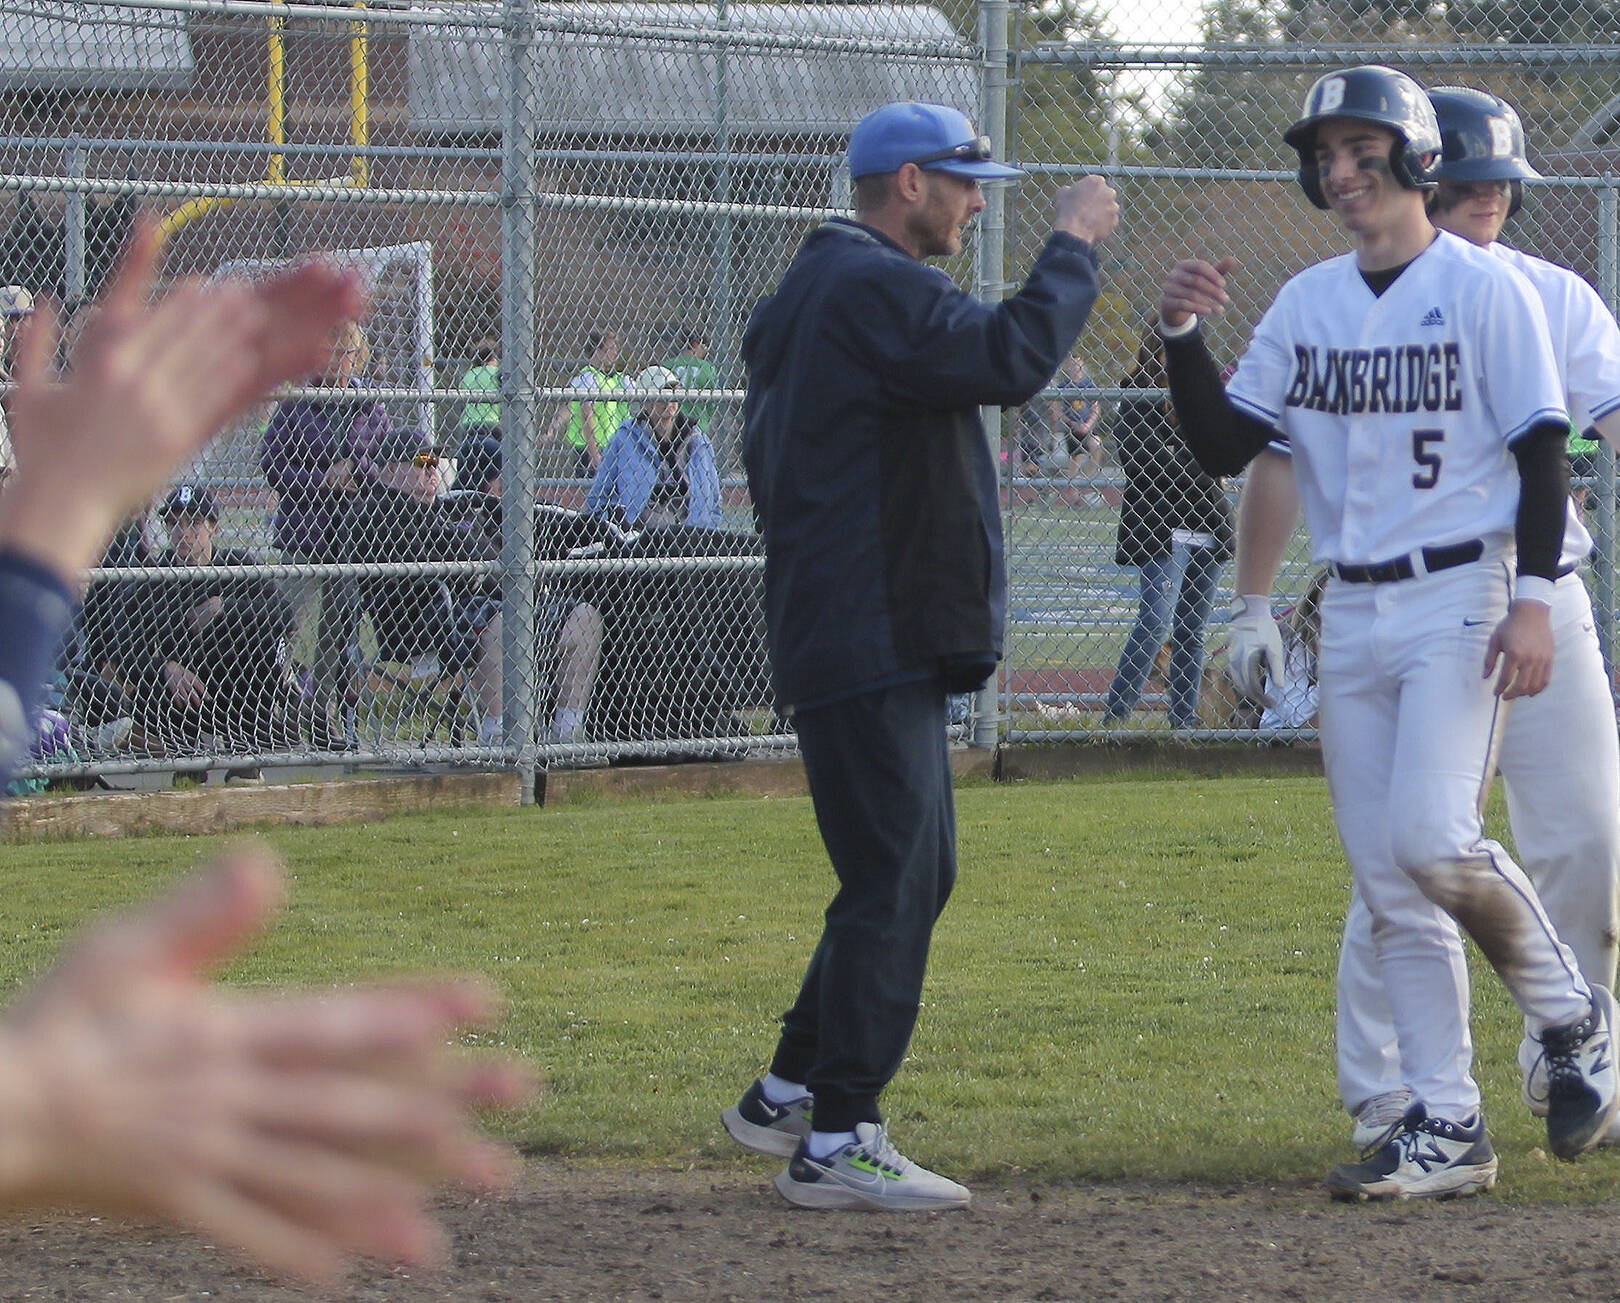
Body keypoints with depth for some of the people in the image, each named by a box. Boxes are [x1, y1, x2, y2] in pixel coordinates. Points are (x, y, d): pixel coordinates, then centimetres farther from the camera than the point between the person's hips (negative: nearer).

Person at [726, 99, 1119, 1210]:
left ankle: (788, 1096, 24)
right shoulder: (873, 288, -14)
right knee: (895, 880, -10)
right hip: (870, 648, -11)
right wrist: (1073, 246, -12)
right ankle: (838, 1141, -10)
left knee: (914, 872, 17)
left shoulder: (815, 292, 20)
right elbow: (1011, 358, -25)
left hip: (879, 647, 11)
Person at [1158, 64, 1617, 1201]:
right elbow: (1225, 447, 10)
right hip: (1353, 614, 6)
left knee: (1432, 835, -21)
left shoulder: (1483, 287, -4)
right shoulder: (1307, 304, 12)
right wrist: (1183, 334, -4)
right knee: (1389, 884, 2)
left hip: (1459, 597, -6)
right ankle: (1446, 1129, 6)